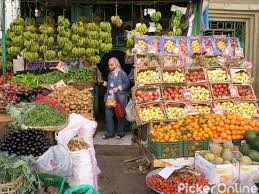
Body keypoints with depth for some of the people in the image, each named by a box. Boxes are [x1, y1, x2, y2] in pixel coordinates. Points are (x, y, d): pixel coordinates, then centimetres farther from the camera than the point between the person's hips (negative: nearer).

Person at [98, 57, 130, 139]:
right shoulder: (110, 74, 15)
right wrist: (103, 82, 11)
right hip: (110, 97, 7)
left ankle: (120, 132, 18)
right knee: (108, 114, 3)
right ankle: (110, 132, 12)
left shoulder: (122, 73, -7)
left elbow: (127, 83, -11)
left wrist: (118, 88, -19)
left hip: (119, 98, -6)